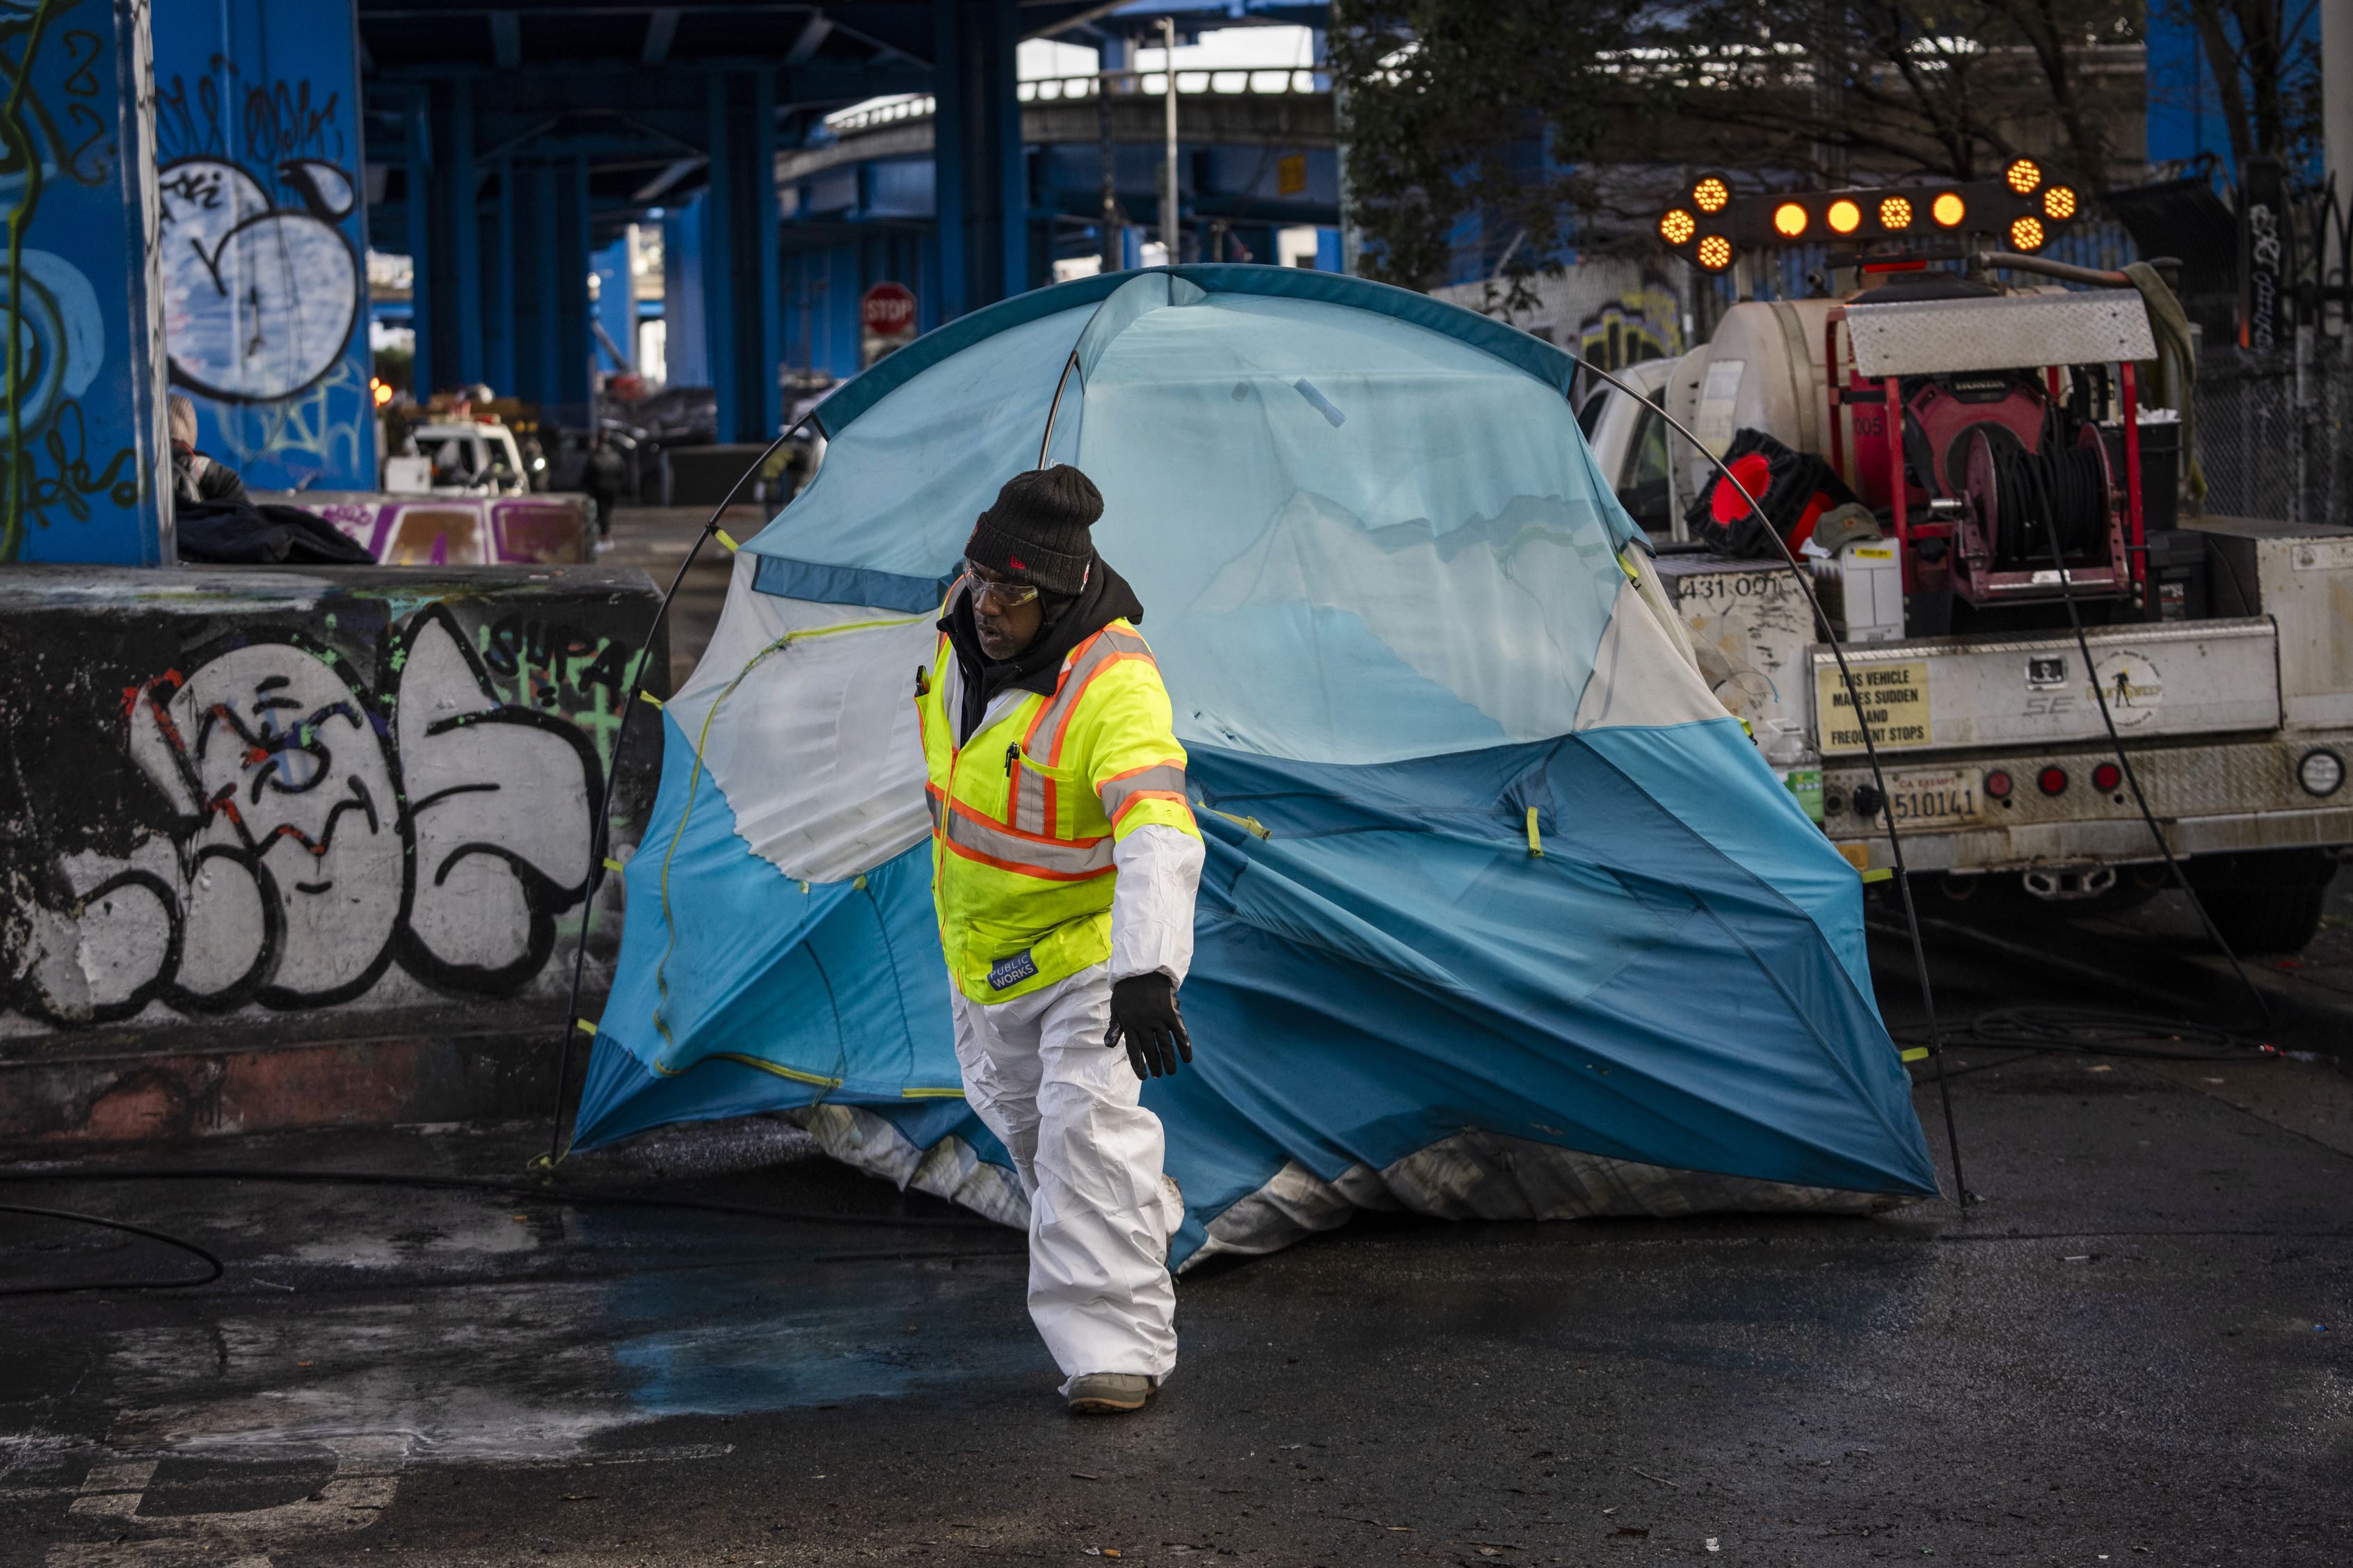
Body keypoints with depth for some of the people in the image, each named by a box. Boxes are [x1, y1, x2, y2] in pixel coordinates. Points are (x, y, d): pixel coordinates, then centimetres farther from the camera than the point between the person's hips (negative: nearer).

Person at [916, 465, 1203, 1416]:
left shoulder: (1114, 687, -35)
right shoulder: (970, 617, -12)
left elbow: (1160, 837, -48)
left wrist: (1147, 971, -60)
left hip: (1087, 937, -8)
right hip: (982, 931, 8)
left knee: (1089, 1127, -20)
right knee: (1014, 1103, 25)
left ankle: (1117, 1345, -14)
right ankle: (1140, 1230, 52)